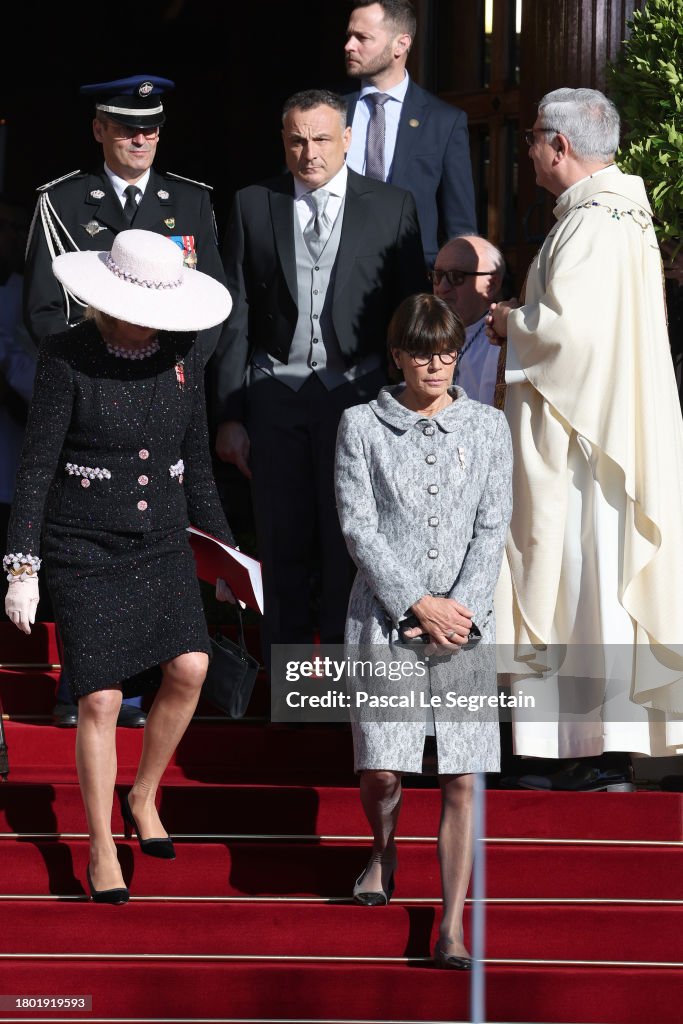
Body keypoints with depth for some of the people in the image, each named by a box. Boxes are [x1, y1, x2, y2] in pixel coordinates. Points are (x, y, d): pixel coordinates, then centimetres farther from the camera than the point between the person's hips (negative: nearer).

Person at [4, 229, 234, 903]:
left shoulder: (182, 353, 3)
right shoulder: (67, 357, -10)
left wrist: (223, 551, 16)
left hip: (162, 545, 4)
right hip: (85, 550, -4)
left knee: (189, 667, -16)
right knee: (100, 698, -7)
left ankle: (143, 797, 10)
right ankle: (101, 851, 8)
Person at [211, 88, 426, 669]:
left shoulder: (392, 207, 3)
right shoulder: (253, 207, 6)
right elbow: (235, 318, 5)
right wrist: (229, 416, 1)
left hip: (356, 395, -2)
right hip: (275, 397, 2)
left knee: (348, 545, -1)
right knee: (284, 546, 8)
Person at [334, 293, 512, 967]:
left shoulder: (487, 426, 8)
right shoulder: (362, 426, 3)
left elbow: (492, 527, 4)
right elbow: (358, 526, -3)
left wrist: (461, 610, -8)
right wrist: (419, 604, -11)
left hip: (464, 620, 1)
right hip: (384, 615, -1)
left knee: (462, 778, -6)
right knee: (381, 770, -8)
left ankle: (452, 926, -1)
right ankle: (384, 852, 27)